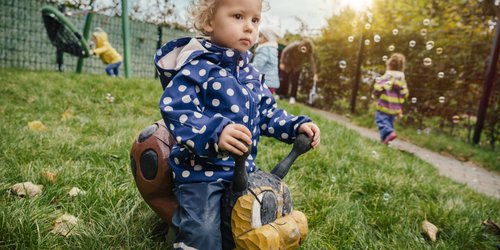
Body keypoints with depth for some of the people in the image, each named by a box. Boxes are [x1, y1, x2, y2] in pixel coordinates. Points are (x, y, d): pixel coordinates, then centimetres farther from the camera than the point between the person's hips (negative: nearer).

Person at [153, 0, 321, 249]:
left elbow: (267, 114, 13)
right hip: (201, 171, -7)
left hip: (243, 169, 8)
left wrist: (296, 126, -2)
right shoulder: (197, 67, -17)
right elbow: (174, 110, -27)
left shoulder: (250, 75, 7)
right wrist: (215, 132, -42)